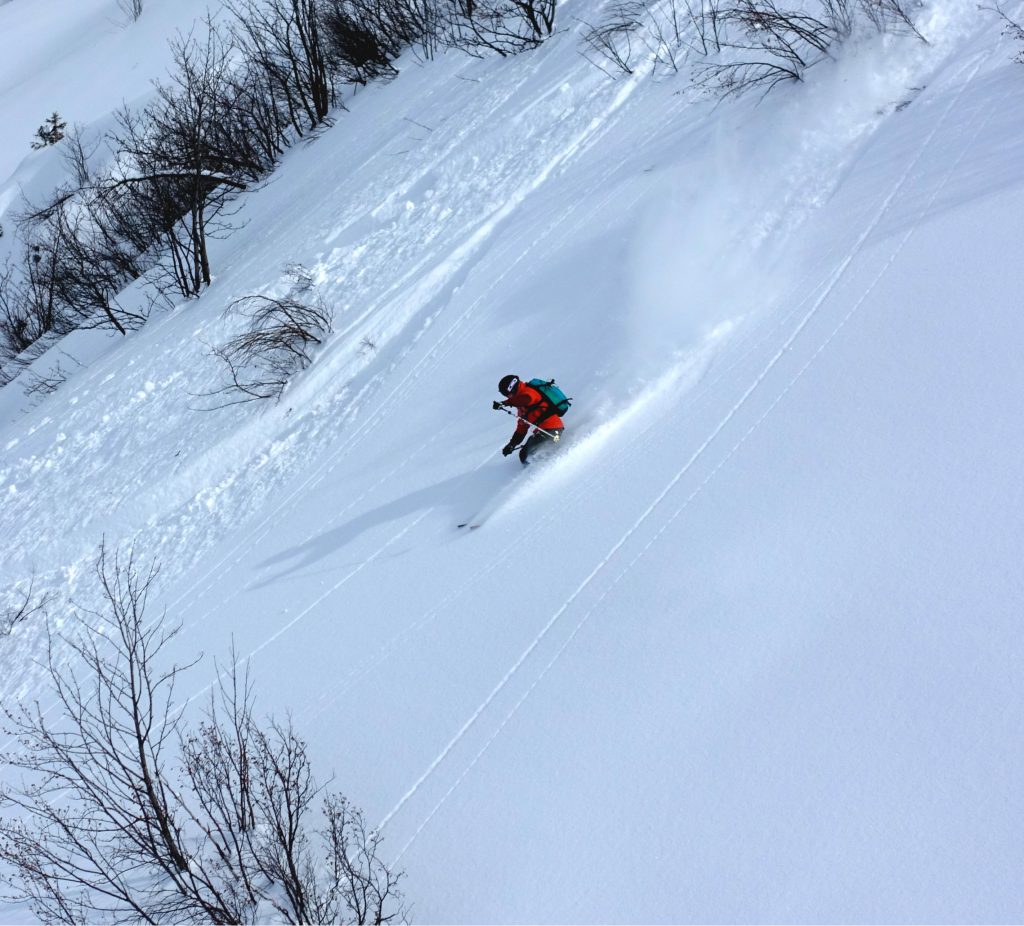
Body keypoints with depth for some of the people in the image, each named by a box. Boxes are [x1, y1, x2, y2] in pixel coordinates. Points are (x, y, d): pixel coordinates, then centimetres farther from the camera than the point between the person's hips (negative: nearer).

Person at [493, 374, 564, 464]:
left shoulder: (528, 392, -7)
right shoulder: (523, 405, 23)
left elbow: (528, 398, -33)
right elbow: (522, 426, 28)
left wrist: (504, 403, -28)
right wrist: (512, 444, 24)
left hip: (550, 430, -11)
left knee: (525, 455, -10)